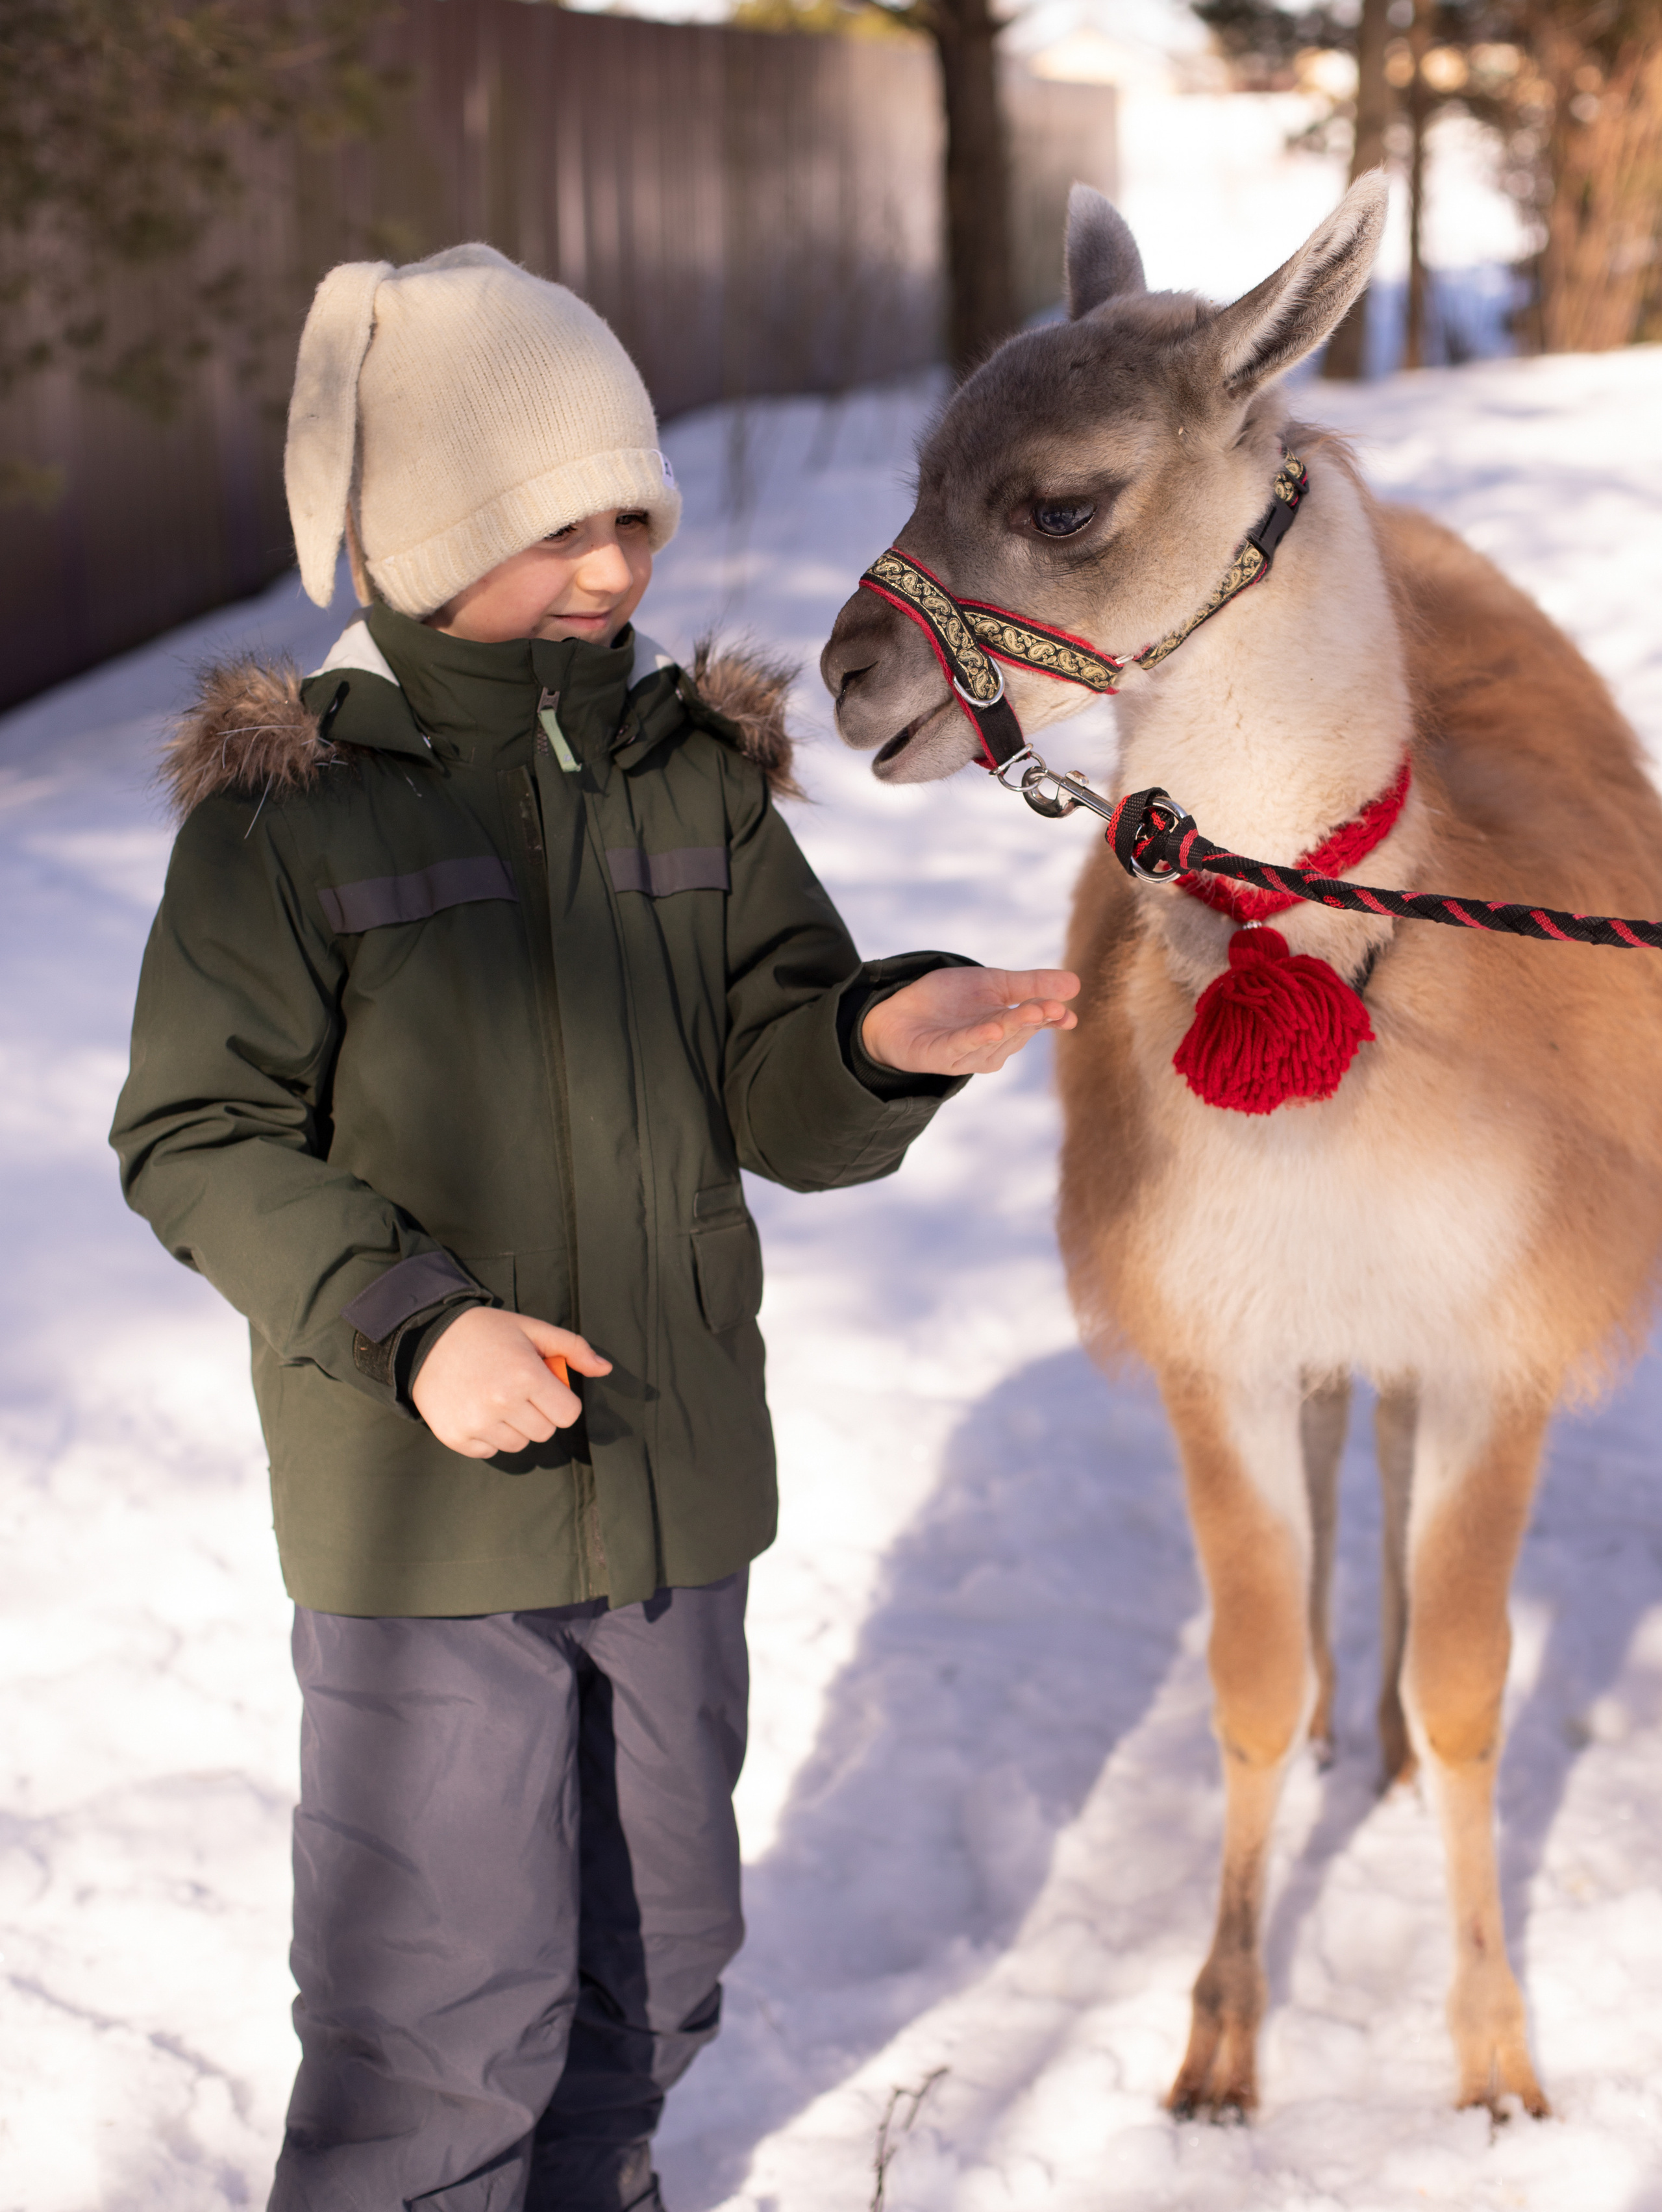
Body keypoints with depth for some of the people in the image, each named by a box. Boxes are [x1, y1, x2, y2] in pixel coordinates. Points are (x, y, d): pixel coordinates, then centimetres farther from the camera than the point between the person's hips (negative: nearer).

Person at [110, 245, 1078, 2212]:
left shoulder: (697, 778, 4)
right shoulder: (288, 809, -10)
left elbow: (779, 1098, 4)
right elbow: (197, 1141, -9)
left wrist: (878, 1039, -19)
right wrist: (406, 1319, -22)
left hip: (676, 1487, 5)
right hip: (421, 1517, -5)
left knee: (656, 1950, 21)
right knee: (446, 1997, 0)